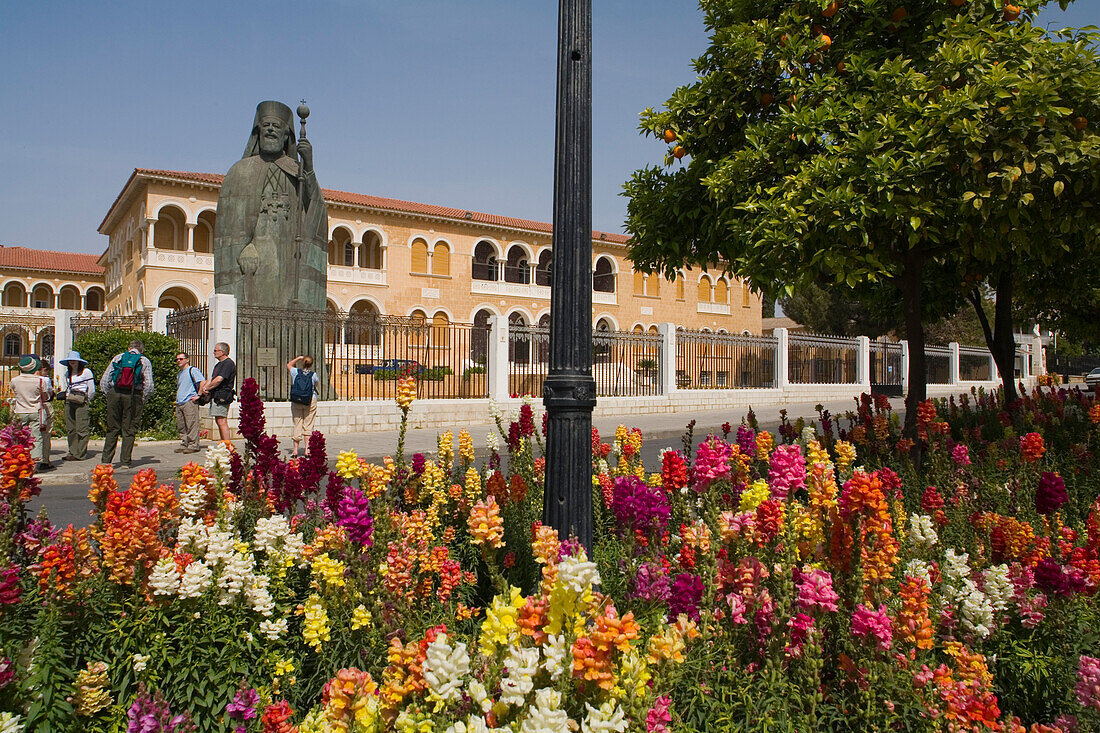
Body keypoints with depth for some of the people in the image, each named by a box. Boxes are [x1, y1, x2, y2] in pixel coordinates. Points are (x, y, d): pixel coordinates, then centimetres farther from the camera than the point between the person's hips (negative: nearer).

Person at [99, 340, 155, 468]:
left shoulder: (118, 357, 12)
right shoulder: (144, 361, 6)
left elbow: (104, 380, 7)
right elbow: (149, 384, -4)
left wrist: (108, 394, 15)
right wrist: (143, 399, 7)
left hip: (115, 394, 2)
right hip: (133, 396, -2)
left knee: (112, 429, 11)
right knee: (129, 430, 4)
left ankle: (106, 459, 11)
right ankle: (126, 461, 6)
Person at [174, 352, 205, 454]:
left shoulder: (192, 370, -3)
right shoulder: (179, 374, 25)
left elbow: (202, 382, -14)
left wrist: (198, 395, -15)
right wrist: (177, 398, 21)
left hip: (189, 402, -9)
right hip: (179, 403, 9)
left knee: (192, 425, -9)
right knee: (181, 426, 8)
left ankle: (193, 445, -7)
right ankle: (184, 445, 13)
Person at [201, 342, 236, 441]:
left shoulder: (228, 363, -11)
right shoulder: (218, 365, 23)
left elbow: (219, 380, -19)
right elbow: (211, 379, 20)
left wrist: (207, 388, -8)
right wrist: (205, 387, 1)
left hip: (222, 396, -11)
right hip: (216, 396, 11)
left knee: (222, 421, -13)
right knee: (218, 421, 12)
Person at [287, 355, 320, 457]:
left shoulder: (296, 372, -3)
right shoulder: (313, 375, -8)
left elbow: (289, 364, 19)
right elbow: (317, 383, 13)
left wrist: (298, 358, 24)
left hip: (296, 401, 2)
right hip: (310, 401, -2)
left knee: (297, 424, 8)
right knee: (308, 425, 3)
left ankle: (295, 449, 8)